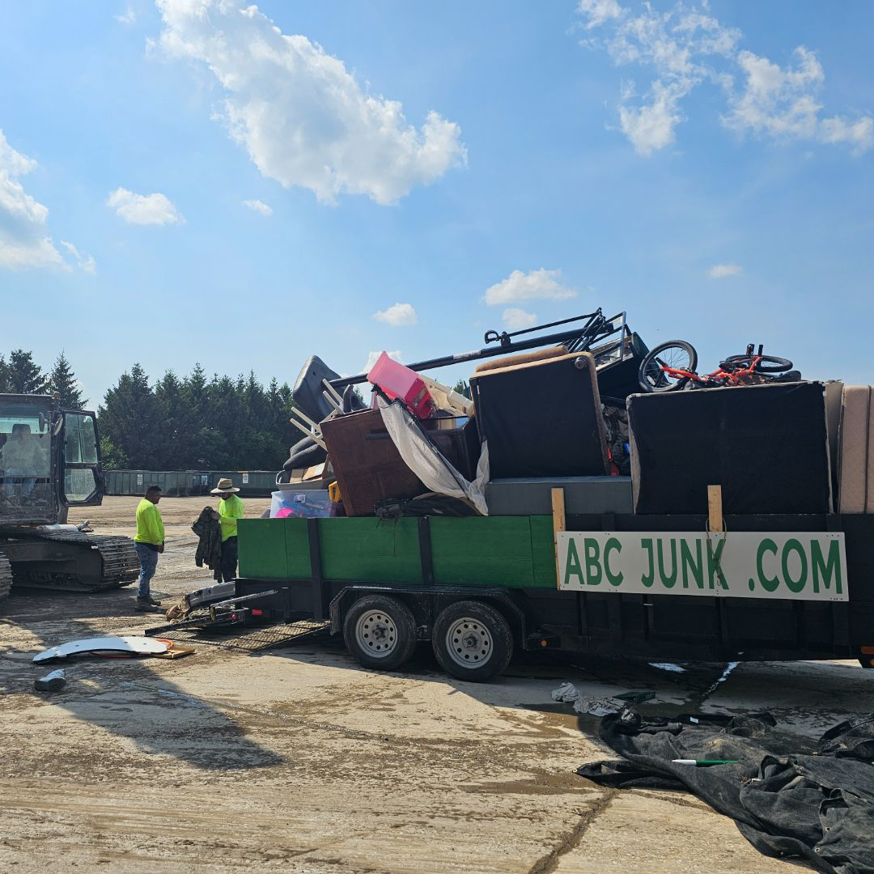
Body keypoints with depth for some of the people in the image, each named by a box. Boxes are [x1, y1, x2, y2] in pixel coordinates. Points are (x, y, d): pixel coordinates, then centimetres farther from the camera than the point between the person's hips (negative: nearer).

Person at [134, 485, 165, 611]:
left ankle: (146, 597, 27)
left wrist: (158, 542, 21)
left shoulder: (144, 504, 18)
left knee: (147, 571, 18)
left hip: (143, 543, 11)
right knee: (147, 571, -9)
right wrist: (159, 542, -19)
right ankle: (141, 600, -9)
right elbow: (152, 528, -23)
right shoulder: (149, 507, -17)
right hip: (147, 544, -11)